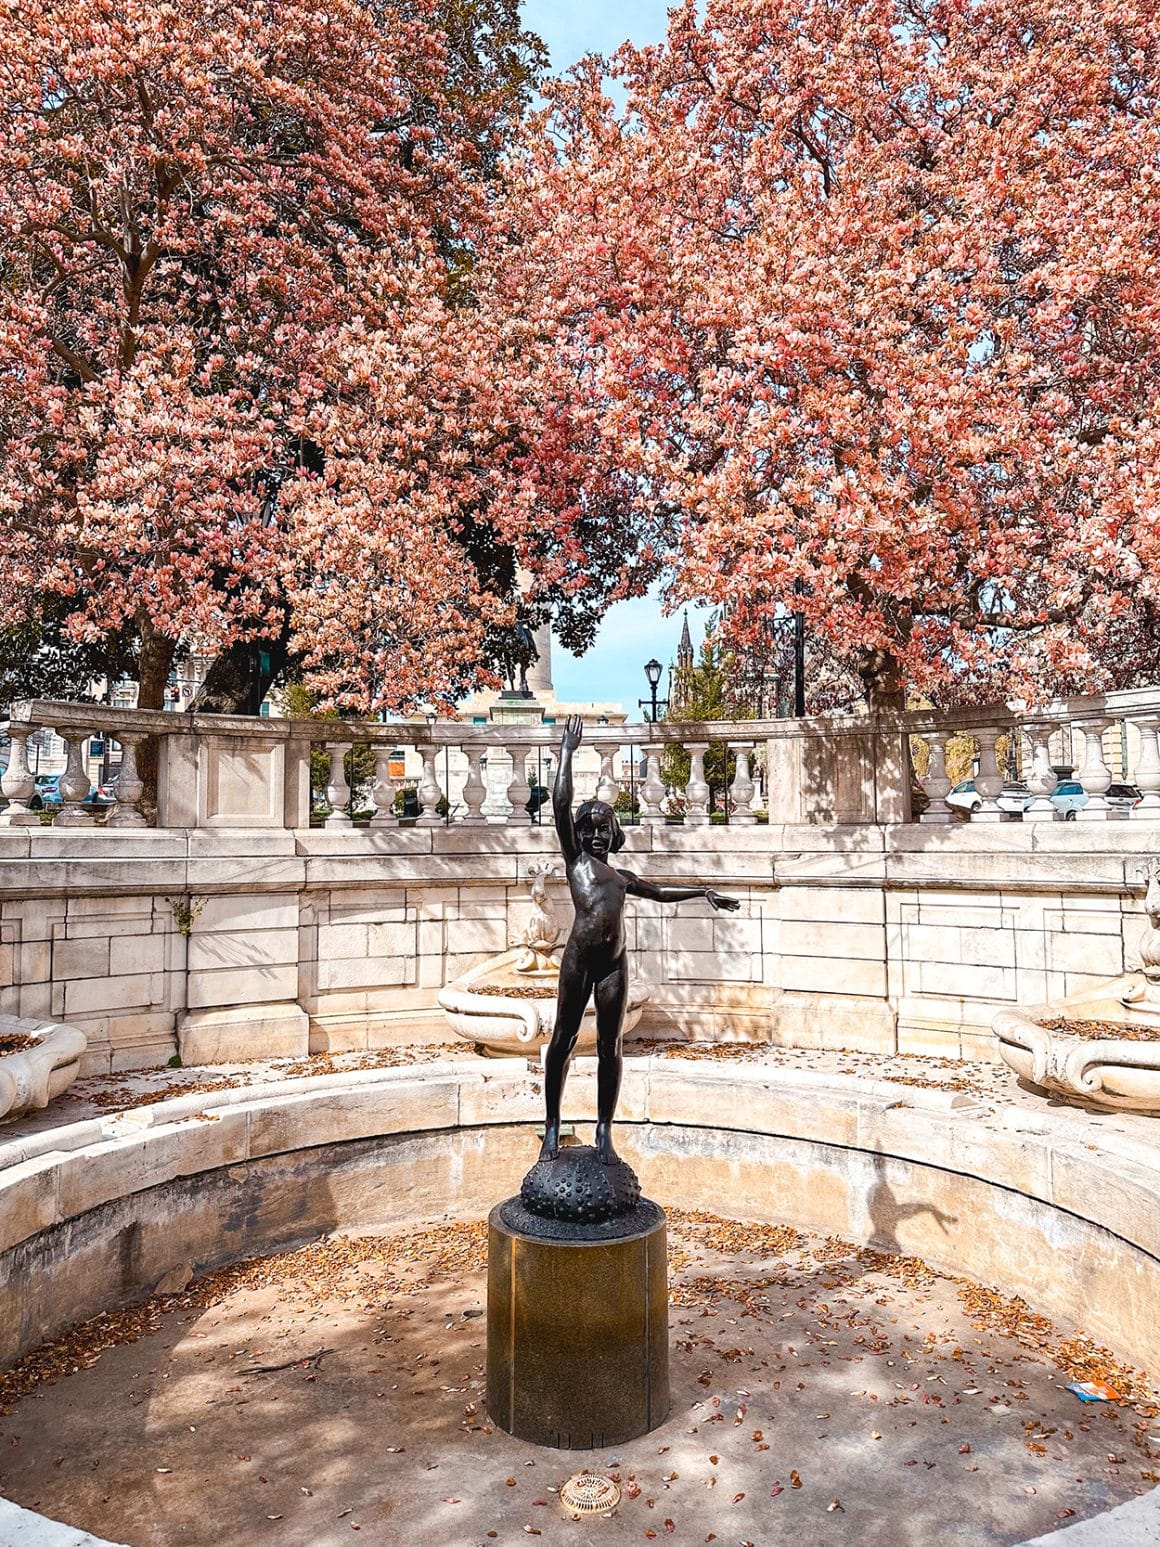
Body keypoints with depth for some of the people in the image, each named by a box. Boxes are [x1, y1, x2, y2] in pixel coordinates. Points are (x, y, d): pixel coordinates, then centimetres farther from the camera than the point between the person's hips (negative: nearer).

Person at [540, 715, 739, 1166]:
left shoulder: (621, 876, 24)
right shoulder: (575, 858, 10)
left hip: (614, 963, 4)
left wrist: (703, 892, 38)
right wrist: (568, 750, 3)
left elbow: (659, 891, 40)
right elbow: (560, 803, 2)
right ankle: (552, 1127, 10)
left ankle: (604, 1132, 14)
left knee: (609, 1047, 6)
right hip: (578, 958, -4)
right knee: (563, 1039, 0)